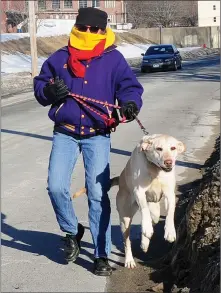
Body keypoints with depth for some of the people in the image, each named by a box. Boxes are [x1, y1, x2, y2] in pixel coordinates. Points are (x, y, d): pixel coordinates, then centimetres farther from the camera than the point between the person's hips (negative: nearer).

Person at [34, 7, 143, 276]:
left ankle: (101, 255, 8)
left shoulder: (113, 59, 0)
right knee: (56, 187, -10)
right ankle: (72, 232, 20)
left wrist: (130, 104, -24)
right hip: (65, 133, 2)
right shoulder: (60, 58, 5)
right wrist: (49, 91, -12)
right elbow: (39, 84, 11)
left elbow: (130, 86, -2)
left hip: (98, 135, -2)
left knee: (98, 194, -3)